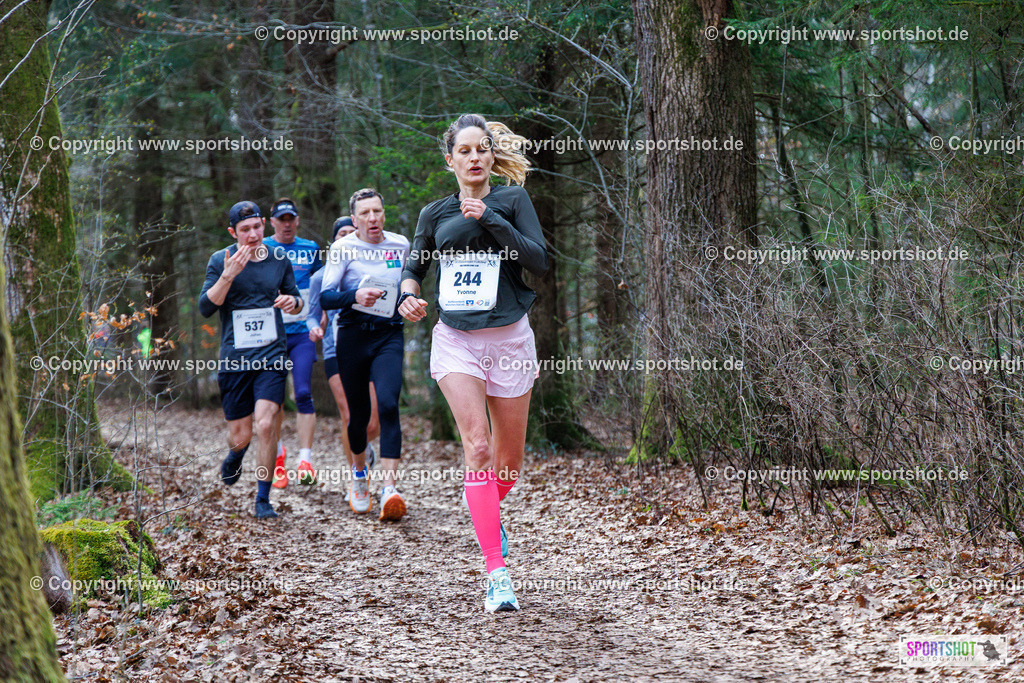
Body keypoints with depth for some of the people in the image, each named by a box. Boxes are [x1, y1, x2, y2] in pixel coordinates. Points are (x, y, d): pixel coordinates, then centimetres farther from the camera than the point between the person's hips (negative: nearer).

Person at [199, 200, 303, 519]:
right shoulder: (221, 261, -1)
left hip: (271, 354, 1)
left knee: (266, 425, -16)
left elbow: (296, 300, 21)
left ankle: (263, 498, -3)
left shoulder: (279, 260, 7)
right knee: (240, 434, 5)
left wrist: (292, 301, -3)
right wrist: (228, 275, -21)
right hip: (234, 357, 0)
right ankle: (236, 452, 44)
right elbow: (205, 308, -8)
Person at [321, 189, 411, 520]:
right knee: (358, 413, 5)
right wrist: (355, 296, -27)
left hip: (389, 335, 1)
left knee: (388, 404, -19)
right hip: (352, 335, -1)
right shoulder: (343, 248, -3)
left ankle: (389, 488, -25)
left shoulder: (401, 245, 8)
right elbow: (325, 297, -11)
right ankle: (359, 472, 35)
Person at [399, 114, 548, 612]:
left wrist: (490, 219, -16)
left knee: (508, 462, 9)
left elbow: (540, 262, -10)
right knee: (477, 448, -18)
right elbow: (414, 267, 22)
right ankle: (498, 575, -18)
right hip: (455, 340, 0)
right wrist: (408, 295, 0)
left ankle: (485, 507, 46)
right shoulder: (435, 214, 8)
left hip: (508, 338, 0)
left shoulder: (512, 200, 2)